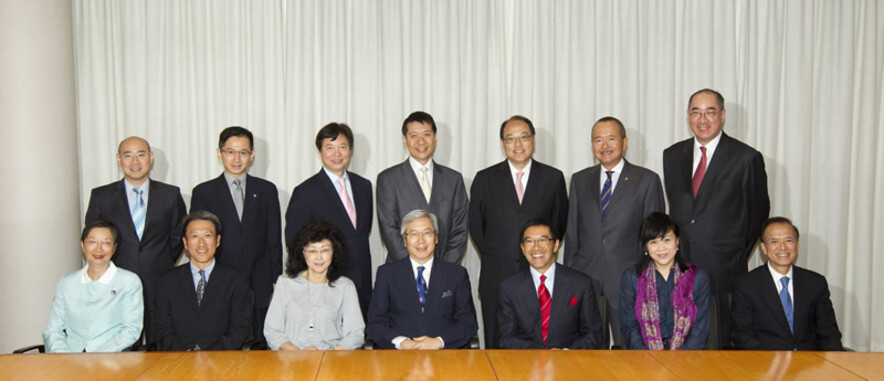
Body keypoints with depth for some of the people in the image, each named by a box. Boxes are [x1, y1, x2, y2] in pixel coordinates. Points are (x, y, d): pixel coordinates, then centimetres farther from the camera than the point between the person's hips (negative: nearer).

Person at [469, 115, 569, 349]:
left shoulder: (553, 178, 6)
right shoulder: (485, 179, 5)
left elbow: (560, 223, 12)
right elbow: (475, 226, 11)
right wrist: (492, 257, 7)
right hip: (497, 277, 0)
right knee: (497, 347, 4)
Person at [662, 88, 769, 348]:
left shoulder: (746, 158, -3)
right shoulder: (672, 155, 10)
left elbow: (758, 213, 4)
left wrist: (738, 256, 7)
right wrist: (677, 252, 10)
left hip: (723, 269, -4)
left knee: (721, 343, 1)